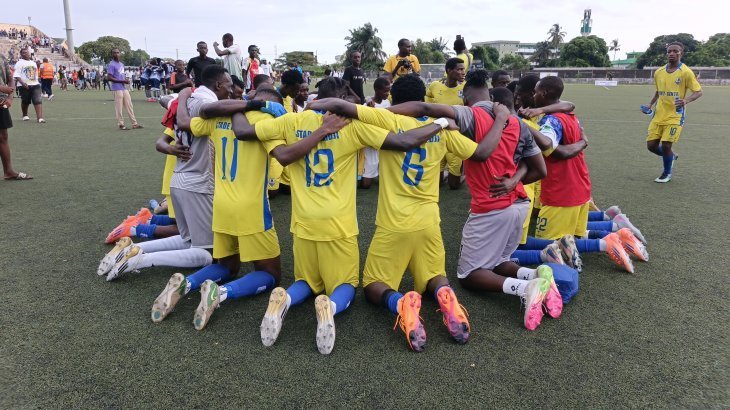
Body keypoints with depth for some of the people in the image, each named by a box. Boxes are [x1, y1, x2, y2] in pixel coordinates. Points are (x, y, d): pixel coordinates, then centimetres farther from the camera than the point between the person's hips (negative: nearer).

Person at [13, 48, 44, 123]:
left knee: (38, 101, -13)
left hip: (35, 84, 4)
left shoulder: (33, 63, 17)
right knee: (25, 102, 7)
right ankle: (25, 115, 28)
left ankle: (40, 118, -22)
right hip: (25, 85, -4)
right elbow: (16, 75, -12)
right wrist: (22, 83, -24)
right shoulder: (19, 63, -4)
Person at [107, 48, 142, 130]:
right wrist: (122, 81, -17)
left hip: (124, 88, 8)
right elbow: (109, 77, -16)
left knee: (129, 106, 9)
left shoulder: (121, 64, 16)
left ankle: (134, 123, 13)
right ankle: (121, 124, 4)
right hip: (117, 89, -8)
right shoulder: (111, 65, -9)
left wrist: (126, 80, 5)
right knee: (119, 107, -3)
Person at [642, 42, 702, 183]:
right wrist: (650, 104, 9)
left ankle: (667, 174, 15)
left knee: (666, 145, -10)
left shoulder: (686, 72, -9)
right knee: (651, 145, 1)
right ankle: (671, 156, 34)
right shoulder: (658, 72, 6)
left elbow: (698, 92, -7)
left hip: (675, 116, -5)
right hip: (658, 115, 5)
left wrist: (686, 100, -26)